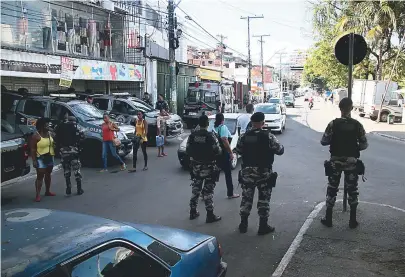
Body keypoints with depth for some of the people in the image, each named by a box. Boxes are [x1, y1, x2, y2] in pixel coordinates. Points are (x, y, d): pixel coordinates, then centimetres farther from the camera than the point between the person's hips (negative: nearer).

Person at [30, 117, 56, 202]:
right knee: (40, 176, -8)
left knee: (48, 175, 15)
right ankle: (37, 195, -7)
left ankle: (47, 191, 27)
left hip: (50, 157, 7)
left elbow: (53, 144, 18)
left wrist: (54, 153, 7)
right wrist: (34, 160, -18)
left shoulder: (49, 133, 7)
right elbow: (33, 149, -14)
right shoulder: (36, 136, -13)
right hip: (41, 159, -7)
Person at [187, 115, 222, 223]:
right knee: (208, 191, 1)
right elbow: (217, 151, -15)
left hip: (196, 166, 5)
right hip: (208, 167, -4)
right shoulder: (211, 136, -16)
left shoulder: (192, 135, -2)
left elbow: (187, 150, 2)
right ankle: (210, 215, 4)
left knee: (195, 189, 16)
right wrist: (220, 149, 7)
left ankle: (193, 212, 24)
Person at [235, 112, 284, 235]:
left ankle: (243, 224, 21)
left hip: (247, 173, 3)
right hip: (264, 173, -3)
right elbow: (280, 150, -7)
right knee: (264, 199, 8)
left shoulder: (244, 137, -2)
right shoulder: (268, 136, -13)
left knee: (246, 198, 14)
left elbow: (238, 151, 9)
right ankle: (263, 226, 12)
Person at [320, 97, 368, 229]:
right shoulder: (357, 125, -6)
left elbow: (323, 142, -8)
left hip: (335, 162, -1)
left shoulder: (333, 124, -10)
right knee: (352, 190, 11)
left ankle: (328, 219, 15)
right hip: (352, 162, 1)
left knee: (332, 190, 10)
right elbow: (364, 145, -3)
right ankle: (353, 220, 17)